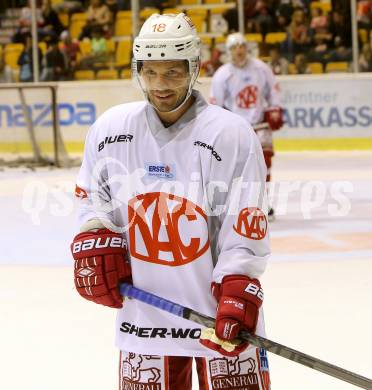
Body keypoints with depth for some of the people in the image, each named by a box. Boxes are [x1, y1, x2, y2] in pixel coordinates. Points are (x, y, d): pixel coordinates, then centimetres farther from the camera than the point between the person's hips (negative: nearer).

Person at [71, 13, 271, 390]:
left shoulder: (232, 135, -11)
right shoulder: (109, 129, 0)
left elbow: (245, 231, -12)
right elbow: (93, 199, 15)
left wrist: (237, 297, -21)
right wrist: (95, 245, -2)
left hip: (221, 315, -3)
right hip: (143, 312, 3)